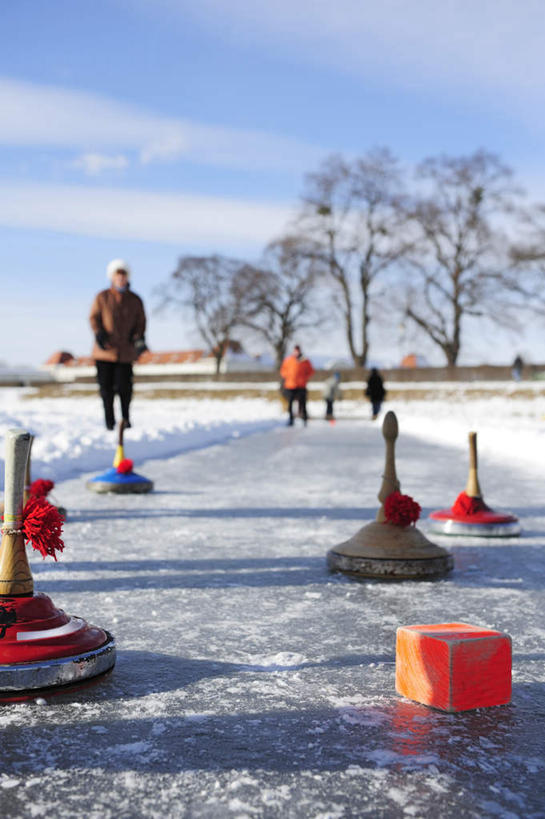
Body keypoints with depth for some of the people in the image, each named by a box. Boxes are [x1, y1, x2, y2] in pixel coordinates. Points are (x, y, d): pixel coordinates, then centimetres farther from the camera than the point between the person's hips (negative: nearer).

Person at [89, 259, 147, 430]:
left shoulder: (135, 300, 8)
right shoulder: (102, 297, 4)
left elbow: (140, 321, 12)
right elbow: (94, 317, 5)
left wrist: (139, 337, -6)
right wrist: (99, 333, -11)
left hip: (126, 350, 0)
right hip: (105, 350, 0)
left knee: (124, 385, -4)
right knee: (106, 385, 1)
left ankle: (125, 417, 17)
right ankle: (109, 419, 15)